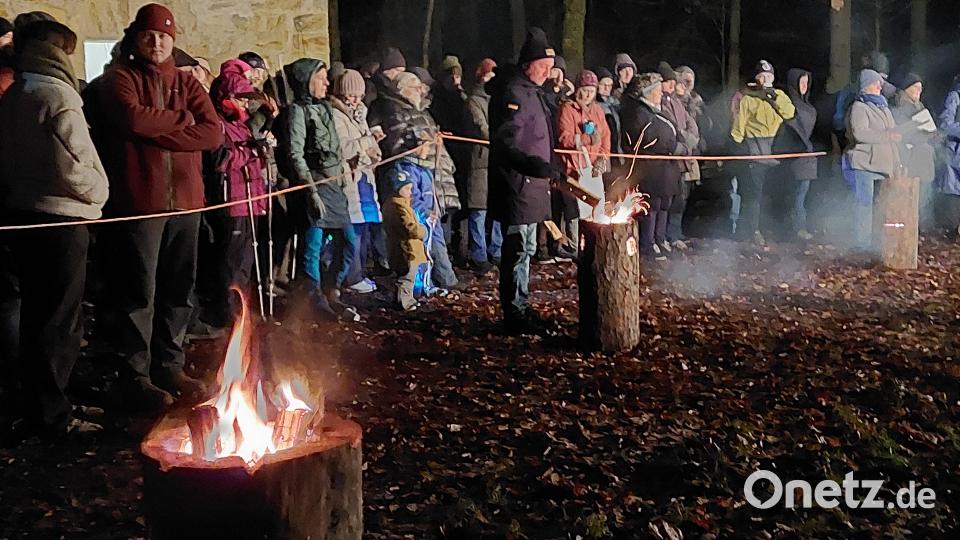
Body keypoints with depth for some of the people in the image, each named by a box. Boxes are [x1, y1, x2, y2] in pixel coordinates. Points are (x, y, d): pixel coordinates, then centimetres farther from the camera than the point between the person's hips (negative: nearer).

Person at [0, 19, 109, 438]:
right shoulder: (57, 94, -13)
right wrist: (99, 194, -2)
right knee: (59, 322, -1)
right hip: (60, 217, -8)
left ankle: (35, 402, 28)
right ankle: (52, 416, 6)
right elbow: (75, 166, -18)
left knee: (36, 314, 18)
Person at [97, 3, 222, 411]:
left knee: (179, 290, 11)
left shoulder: (186, 83, 13)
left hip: (185, 201, 5)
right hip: (139, 201, -5)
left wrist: (157, 129, -11)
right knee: (139, 293, 0)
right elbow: (135, 119, -21)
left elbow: (213, 133, -2)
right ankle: (137, 374, 12)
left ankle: (170, 366, 24)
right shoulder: (119, 79, 1)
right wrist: (184, 120, -7)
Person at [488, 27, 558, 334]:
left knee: (525, 248, 17)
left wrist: (550, 167, 30)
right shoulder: (513, 95, -15)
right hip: (517, 185, -11)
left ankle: (521, 307, 28)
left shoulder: (533, 94, 18)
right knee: (517, 248, -7)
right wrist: (535, 165, -37)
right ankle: (515, 315, -1)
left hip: (531, 185, 11)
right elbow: (505, 144, -26)